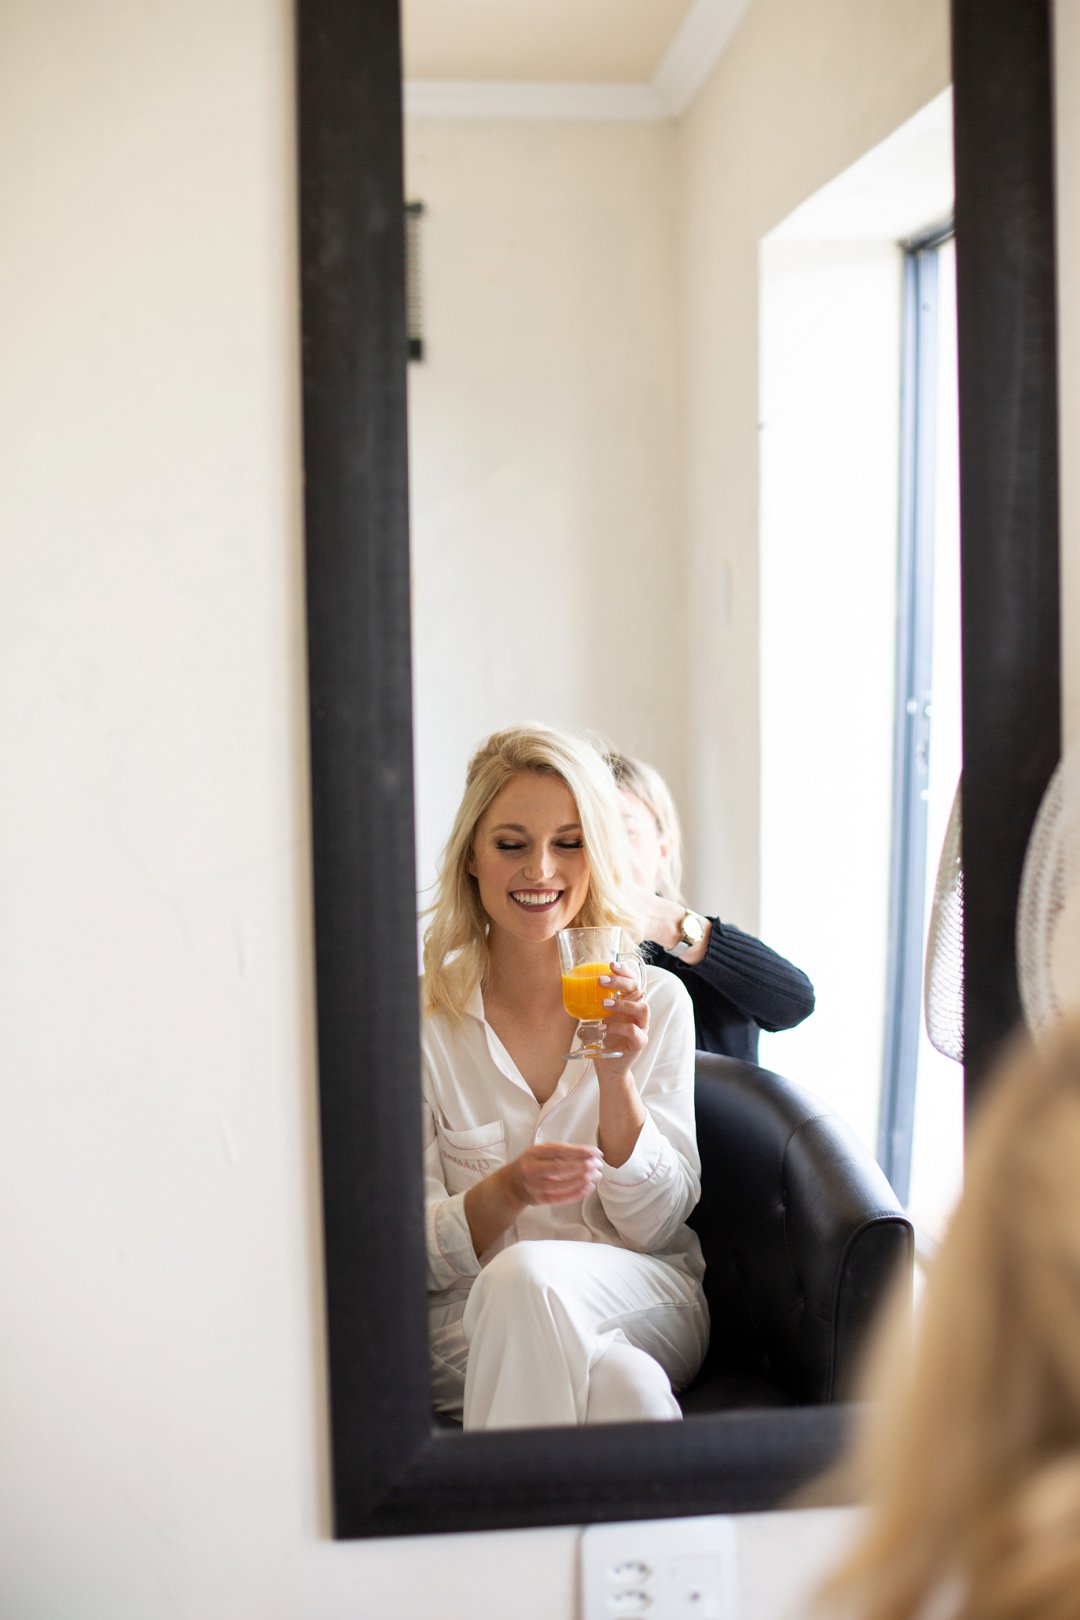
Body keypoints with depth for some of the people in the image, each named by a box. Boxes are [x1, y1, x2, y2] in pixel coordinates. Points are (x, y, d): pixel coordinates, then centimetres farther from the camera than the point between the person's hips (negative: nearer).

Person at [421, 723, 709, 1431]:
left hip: (647, 1308, 2)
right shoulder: (423, 1020, 0)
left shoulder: (658, 1001, 5)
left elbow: (655, 1227, 0)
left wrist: (616, 1074, -16)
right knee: (621, 1386, -36)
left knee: (527, 1274, -34)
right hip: (472, 1326, -1)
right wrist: (507, 1191, -24)